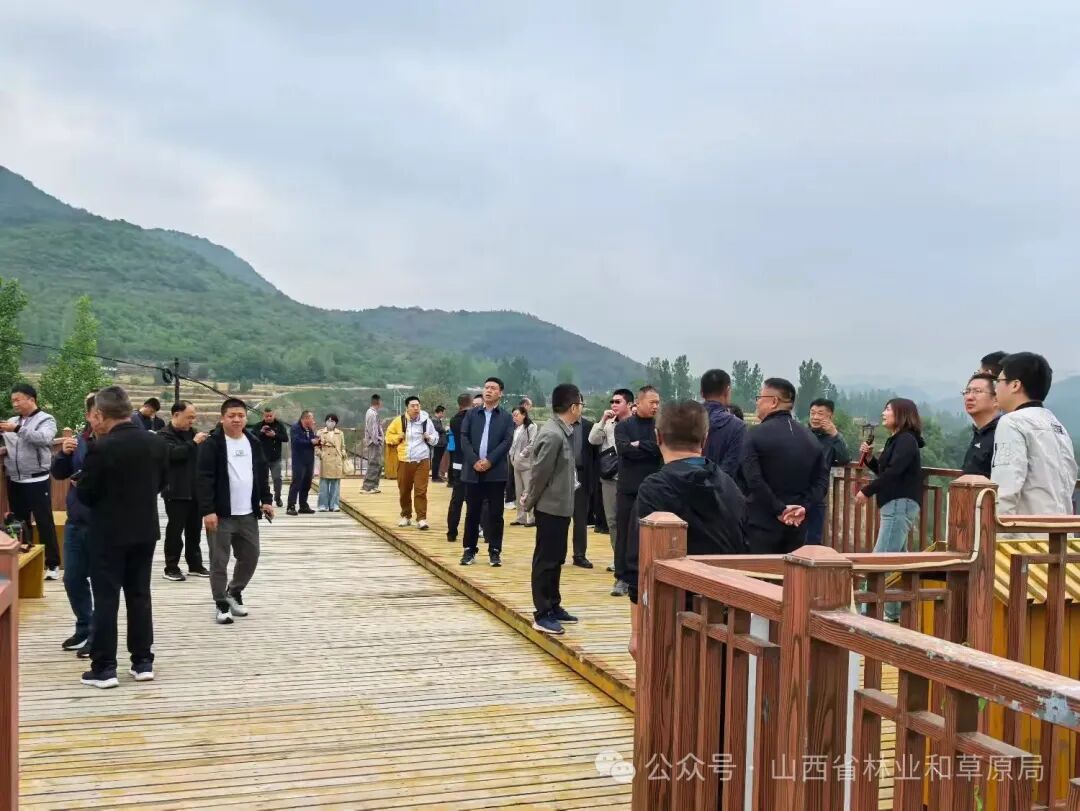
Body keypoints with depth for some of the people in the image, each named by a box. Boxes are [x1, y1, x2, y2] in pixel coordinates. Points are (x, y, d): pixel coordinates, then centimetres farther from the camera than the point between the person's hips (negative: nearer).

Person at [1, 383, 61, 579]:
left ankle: (52, 564, 5)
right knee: (19, 523, 14)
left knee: (44, 523, -1)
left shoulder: (46, 420, -5)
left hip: (37, 481, -6)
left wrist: (18, 429, -29)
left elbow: (44, 439, -23)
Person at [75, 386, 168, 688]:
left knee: (106, 598, 2)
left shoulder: (101, 448, -18)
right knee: (139, 595, 12)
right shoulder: (157, 443, -1)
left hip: (109, 532, -5)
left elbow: (85, 494, -11)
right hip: (145, 530, 5)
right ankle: (143, 662, 16)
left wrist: (78, 483, 10)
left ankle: (104, 668, 5)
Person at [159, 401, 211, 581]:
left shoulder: (192, 432, 14)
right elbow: (174, 453, -26)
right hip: (176, 492, -7)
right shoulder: (164, 435, -8)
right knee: (175, 530, -1)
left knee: (195, 530, 13)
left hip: (195, 490, 7)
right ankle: (171, 568, 7)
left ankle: (195, 565, 23)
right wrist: (194, 442, -22)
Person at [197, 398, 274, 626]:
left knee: (250, 557, 11)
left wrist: (266, 500, 9)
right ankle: (221, 604, 14)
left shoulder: (253, 443, 10)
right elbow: (205, 479, -13)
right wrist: (207, 510, -19)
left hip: (248, 514, 5)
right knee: (219, 561, 1)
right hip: (221, 514, -5)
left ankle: (234, 592, 33)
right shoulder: (212, 444, -9)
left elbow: (262, 474, 18)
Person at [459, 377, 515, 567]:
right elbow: (464, 439, 1)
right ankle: (469, 550, 14)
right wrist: (474, 461, -12)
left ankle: (495, 551, 9)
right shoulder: (471, 414, 10)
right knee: (472, 512, 6)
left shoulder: (506, 418, 5)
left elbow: (507, 442, -6)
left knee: (495, 513, 2)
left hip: (496, 472, -1)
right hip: (473, 471, 1)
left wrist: (489, 460, -16)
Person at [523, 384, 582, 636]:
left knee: (556, 558, 16)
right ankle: (542, 615, 4)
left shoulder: (562, 432, 8)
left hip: (560, 505, 9)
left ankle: (553, 606, 27)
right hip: (551, 507, -9)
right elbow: (539, 473, -18)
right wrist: (529, 503, -6)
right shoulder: (552, 435, -22)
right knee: (546, 560, -2)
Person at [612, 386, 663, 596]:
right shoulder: (623, 426, 4)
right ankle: (622, 578, 11)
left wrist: (639, 445, -10)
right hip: (627, 488, 0)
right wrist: (650, 449, -10)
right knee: (623, 533, 4)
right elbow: (623, 448, -13)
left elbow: (662, 449, -10)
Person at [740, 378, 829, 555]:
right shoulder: (810, 437, 8)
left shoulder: (756, 435, -11)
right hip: (797, 526, 6)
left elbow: (753, 480, -20)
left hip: (763, 523, -5)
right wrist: (803, 506, -6)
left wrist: (779, 510, -14)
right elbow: (822, 479, 3)